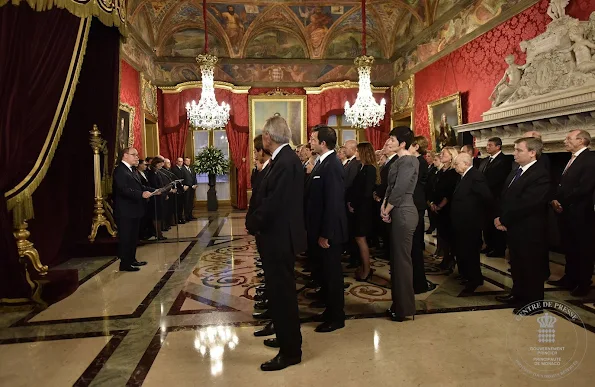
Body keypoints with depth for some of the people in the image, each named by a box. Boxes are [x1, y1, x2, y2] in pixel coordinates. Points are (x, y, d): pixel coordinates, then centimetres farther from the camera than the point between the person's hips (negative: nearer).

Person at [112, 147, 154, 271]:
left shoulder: (131, 171, 18)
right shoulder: (120, 170, -15)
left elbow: (140, 186, 16)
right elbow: (123, 190, -26)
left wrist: (153, 191, 3)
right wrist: (141, 194, -34)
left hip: (134, 210, 10)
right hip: (125, 211, -10)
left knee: (133, 237, 17)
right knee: (126, 238, -2)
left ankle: (132, 260, 29)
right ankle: (125, 264, 6)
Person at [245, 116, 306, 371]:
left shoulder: (285, 162, -22)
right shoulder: (285, 158, 10)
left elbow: (274, 202, -25)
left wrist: (252, 224, -11)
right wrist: (256, 223, 5)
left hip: (280, 236, -10)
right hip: (280, 234, 10)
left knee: (281, 292, 1)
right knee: (281, 290, 21)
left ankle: (290, 351, 16)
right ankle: (286, 338, 37)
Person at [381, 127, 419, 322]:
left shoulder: (408, 161, -16)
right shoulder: (401, 160, 14)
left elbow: (400, 190, -21)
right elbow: (391, 187, 15)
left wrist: (387, 210, -9)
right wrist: (384, 206, 3)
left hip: (403, 213, -10)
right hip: (399, 212, 10)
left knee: (402, 259, -1)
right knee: (397, 258, 16)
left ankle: (404, 308, 11)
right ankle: (399, 303, 28)